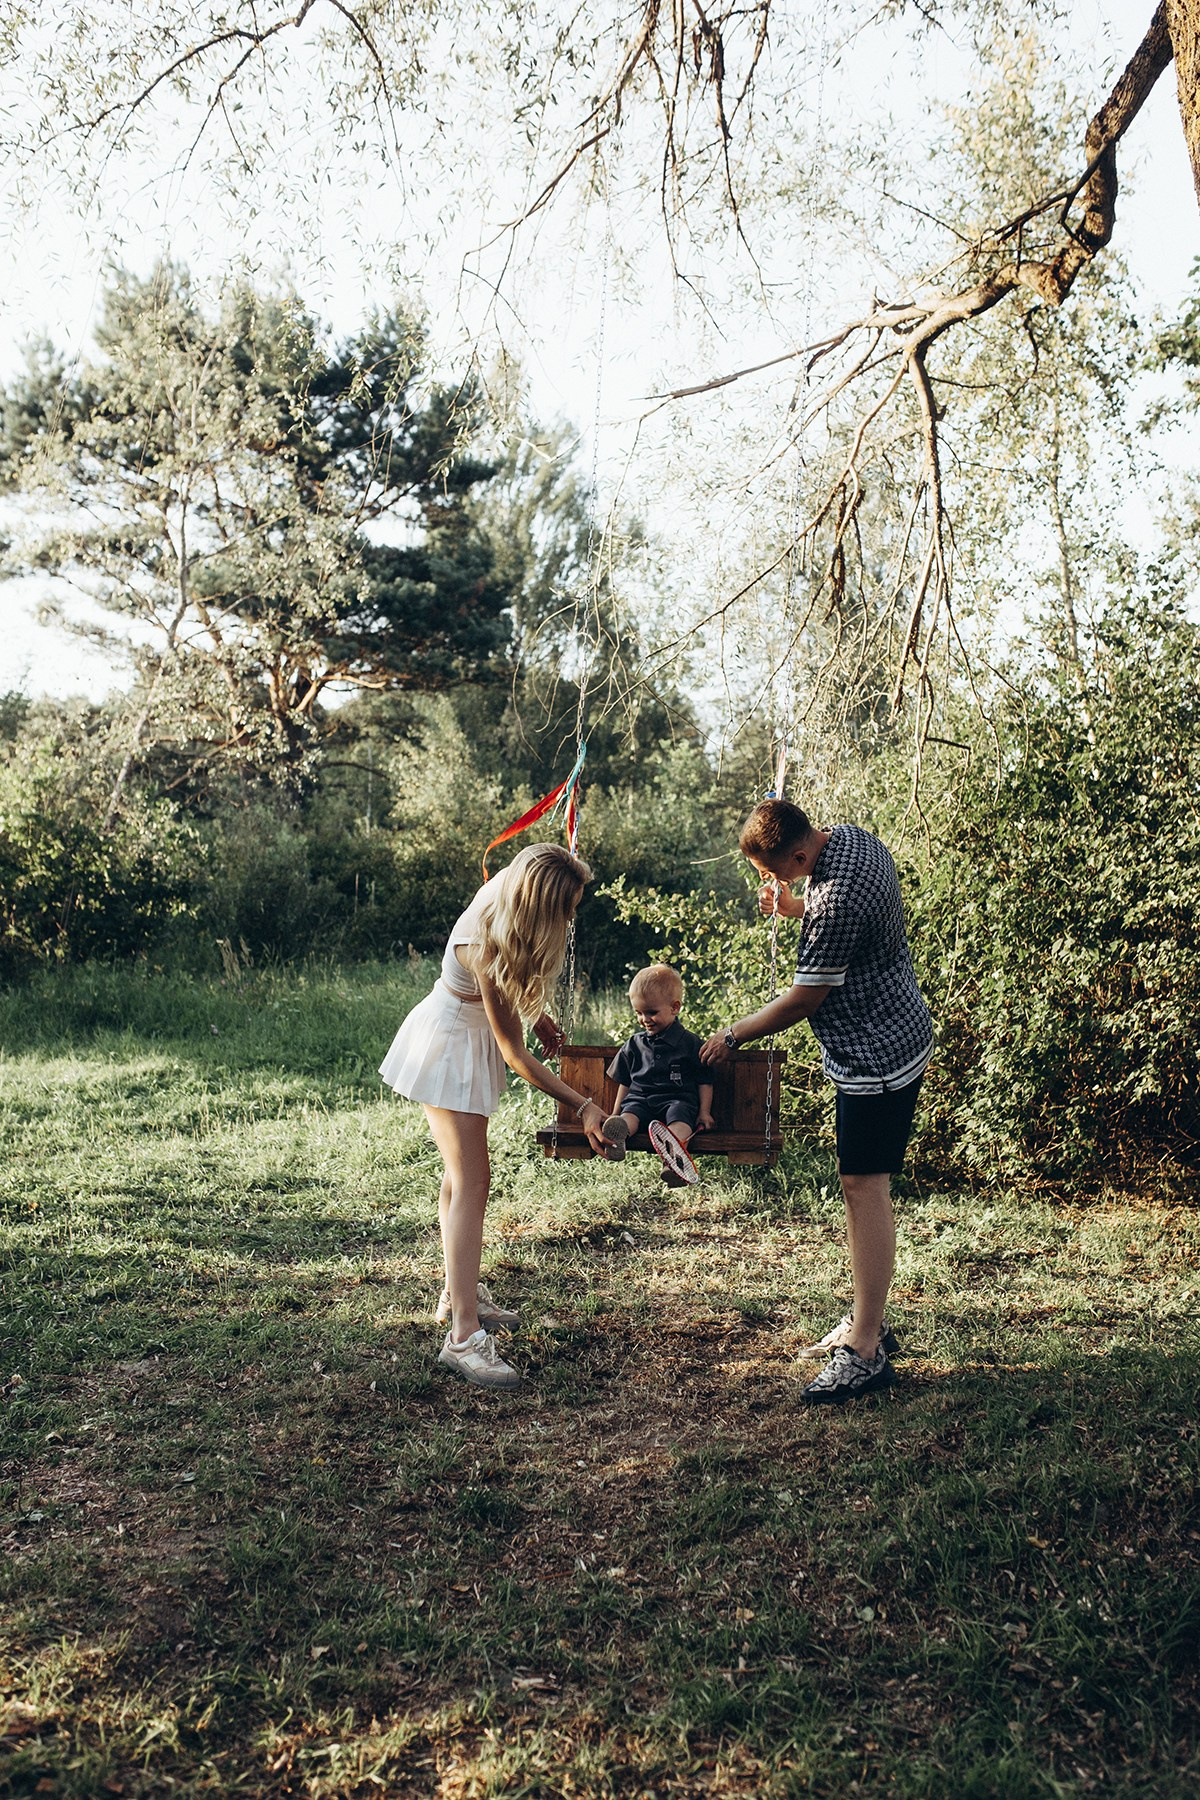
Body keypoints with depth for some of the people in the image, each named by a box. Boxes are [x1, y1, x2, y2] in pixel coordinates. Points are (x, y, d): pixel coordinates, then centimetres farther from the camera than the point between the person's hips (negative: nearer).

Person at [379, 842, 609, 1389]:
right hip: (449, 1047, -9)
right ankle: (464, 1335, -18)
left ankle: (459, 1293, 30)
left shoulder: (502, 913, -11)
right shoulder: (485, 947, -34)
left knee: (467, 1172, 16)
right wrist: (584, 1107, -27)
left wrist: (535, 1012, 11)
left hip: (468, 1041, 9)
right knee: (469, 1180, -15)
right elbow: (515, 1053, -27)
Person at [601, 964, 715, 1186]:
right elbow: (624, 1082, 27)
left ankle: (675, 1149, -67)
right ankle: (617, 1134, -65)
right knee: (630, 1113, -32)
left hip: (677, 1099, -3)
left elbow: (705, 1081, 11)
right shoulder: (633, 1045, 20)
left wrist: (704, 1112, 2)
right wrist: (615, 1112, 22)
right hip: (639, 1098, 3)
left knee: (679, 1117, -37)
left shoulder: (690, 1043, 10)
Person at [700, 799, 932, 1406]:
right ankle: (867, 1321, 24)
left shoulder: (837, 899, -28)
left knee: (864, 1186, -7)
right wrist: (793, 907, 3)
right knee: (859, 1182, 14)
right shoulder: (850, 837, 3)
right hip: (883, 1041, 10)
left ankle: (866, 1352, -1)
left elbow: (804, 998, -19)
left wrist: (733, 1034, -5)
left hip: (878, 1054, -10)